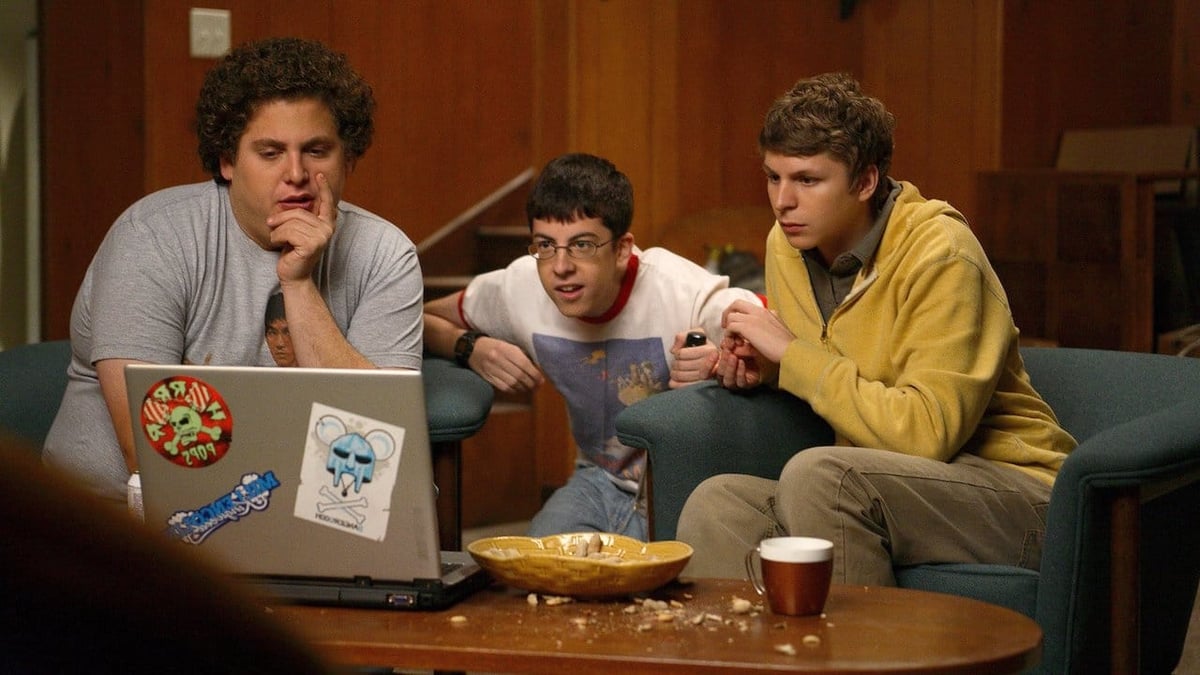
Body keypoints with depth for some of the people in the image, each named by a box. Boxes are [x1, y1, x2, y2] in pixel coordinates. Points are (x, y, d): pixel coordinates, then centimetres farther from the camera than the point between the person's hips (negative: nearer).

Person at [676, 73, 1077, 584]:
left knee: (818, 474, -31)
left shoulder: (941, 255, -16)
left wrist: (794, 355, -19)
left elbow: (928, 432, -25)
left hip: (1008, 490, -6)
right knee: (716, 505, -18)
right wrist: (761, 368, 3)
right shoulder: (787, 244, 6)